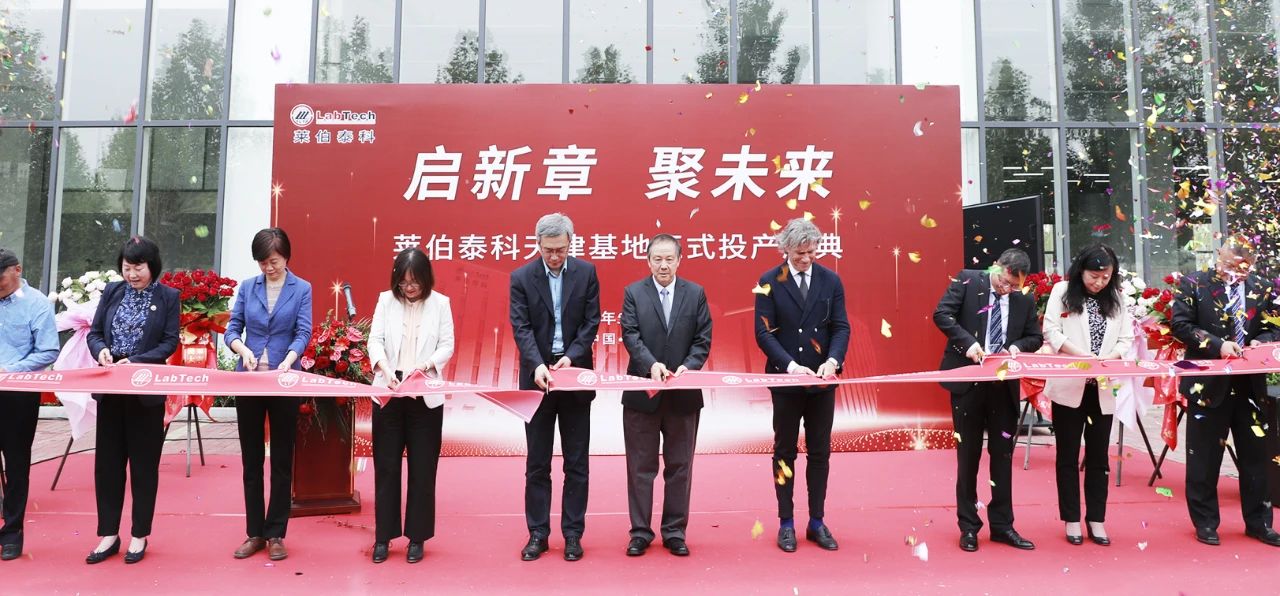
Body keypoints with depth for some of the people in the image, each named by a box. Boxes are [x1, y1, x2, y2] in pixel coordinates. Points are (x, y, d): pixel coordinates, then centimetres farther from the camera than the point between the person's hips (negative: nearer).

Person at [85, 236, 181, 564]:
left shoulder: (168, 297, -2)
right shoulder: (112, 291, 8)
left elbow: (170, 342, -6)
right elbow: (94, 332, 8)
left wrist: (136, 361, -19)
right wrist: (101, 350, -14)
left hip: (146, 391, -3)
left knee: (144, 463, 5)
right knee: (107, 461, 7)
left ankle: (139, 535, 16)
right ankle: (108, 534, 18)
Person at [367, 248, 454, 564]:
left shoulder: (440, 303, 2)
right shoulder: (386, 300, 4)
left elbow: (447, 346, -1)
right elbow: (375, 340, -2)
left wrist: (426, 365, -20)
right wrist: (384, 368, -21)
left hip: (426, 396, -1)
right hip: (388, 393, 1)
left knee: (423, 468, 5)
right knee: (386, 466, 6)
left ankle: (417, 537, 16)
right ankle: (383, 536, 18)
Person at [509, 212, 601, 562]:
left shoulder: (586, 272, 1)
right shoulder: (521, 277, -1)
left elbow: (591, 322, -2)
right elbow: (521, 327, -9)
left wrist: (571, 356, -16)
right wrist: (537, 365, -24)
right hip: (538, 377, 0)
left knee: (576, 463, 6)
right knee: (537, 464, 7)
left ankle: (573, 533, 17)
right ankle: (538, 533, 17)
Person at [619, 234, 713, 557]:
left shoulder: (696, 294, 4)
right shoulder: (633, 292, 1)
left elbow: (703, 339, 0)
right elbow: (630, 335, -9)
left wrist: (688, 366, -17)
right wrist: (651, 364, -25)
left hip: (684, 395, 1)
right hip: (642, 393, -1)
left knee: (680, 467, 10)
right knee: (640, 467, 7)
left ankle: (675, 532, 22)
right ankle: (640, 531, 18)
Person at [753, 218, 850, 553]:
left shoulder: (831, 280, 3)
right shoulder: (769, 282, -4)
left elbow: (841, 327, 1)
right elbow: (764, 332, -9)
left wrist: (832, 360, -17)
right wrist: (790, 365, -22)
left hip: (822, 381, 2)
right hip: (785, 379, -2)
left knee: (820, 452, 9)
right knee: (785, 452, 8)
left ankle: (817, 522, 21)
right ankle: (786, 523, 18)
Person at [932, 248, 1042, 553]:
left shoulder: (1024, 301, 6)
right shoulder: (967, 281, -3)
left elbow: (1036, 337, 13)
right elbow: (942, 314, -10)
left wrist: (1017, 347, -9)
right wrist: (967, 341, -22)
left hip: (1004, 385, 3)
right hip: (968, 381, -3)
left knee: (1002, 454, 9)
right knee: (968, 454, 6)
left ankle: (1002, 525, 20)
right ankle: (968, 526, 16)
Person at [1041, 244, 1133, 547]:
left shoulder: (1117, 298, 9)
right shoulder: (1063, 291, 1)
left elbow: (1126, 339, 5)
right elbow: (1051, 332, -5)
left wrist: (1110, 357, -16)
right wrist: (1081, 355, -19)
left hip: (1103, 388, 3)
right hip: (1069, 385, -2)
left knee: (1099, 456, 8)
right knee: (1068, 455, 5)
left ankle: (1096, 520, 16)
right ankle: (1072, 520, 13)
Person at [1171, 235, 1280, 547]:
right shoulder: (1194, 284, -4)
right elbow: (1180, 324, -9)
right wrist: (1218, 345, -19)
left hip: (1250, 384, 3)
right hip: (1209, 383, -3)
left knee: (1255, 455, 12)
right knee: (1204, 458, 6)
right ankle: (1205, 523, 18)